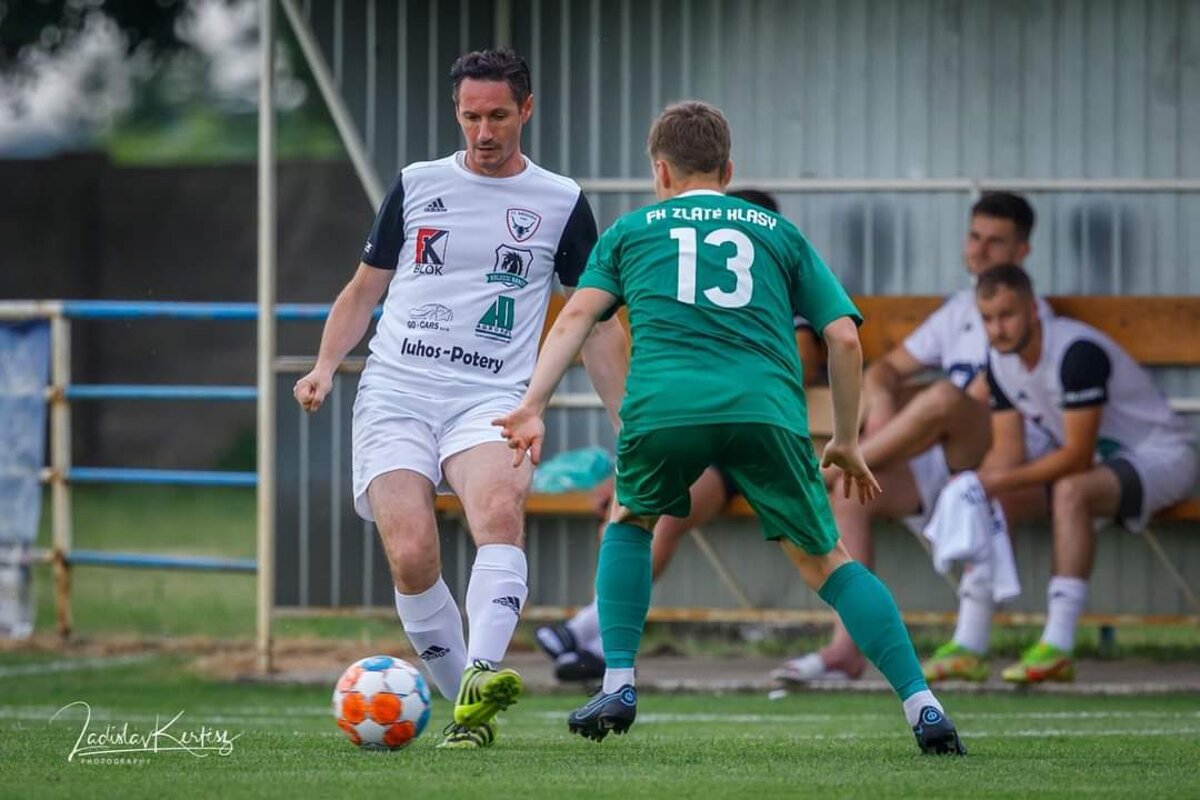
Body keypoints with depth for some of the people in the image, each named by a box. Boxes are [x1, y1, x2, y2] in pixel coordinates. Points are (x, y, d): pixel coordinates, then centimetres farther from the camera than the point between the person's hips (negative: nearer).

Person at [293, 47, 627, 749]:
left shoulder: (561, 203, 11)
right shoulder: (417, 185, 14)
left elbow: (595, 323, 15)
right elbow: (364, 289, 20)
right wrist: (326, 365, 3)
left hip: (490, 398, -1)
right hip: (395, 392, 2)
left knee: (499, 511, -33)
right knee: (411, 554, -19)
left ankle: (482, 679, -47)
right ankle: (463, 705, -3)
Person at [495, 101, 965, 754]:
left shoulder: (631, 230, 26)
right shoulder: (778, 233, 28)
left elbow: (576, 315, 12)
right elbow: (844, 338, 20)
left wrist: (532, 407, 4)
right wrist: (847, 443, 28)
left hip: (663, 404, 0)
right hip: (766, 407, 0)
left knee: (629, 520, 30)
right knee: (825, 561, 13)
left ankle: (618, 687, 17)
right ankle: (922, 706, -1)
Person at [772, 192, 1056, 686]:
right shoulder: (959, 311, 23)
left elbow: (982, 399, -12)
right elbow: (887, 368, 21)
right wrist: (882, 400, -2)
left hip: (1008, 464, -7)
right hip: (944, 466, 7)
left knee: (945, 399, -36)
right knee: (851, 492, -19)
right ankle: (847, 648, -24)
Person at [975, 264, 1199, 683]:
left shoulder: (1077, 352, -28)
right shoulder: (1000, 361, -3)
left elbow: (1078, 457, -30)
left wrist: (1004, 479, -33)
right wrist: (983, 485, -25)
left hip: (1162, 455, -9)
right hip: (1099, 461, 9)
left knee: (1071, 491, -38)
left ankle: (1057, 647, -42)